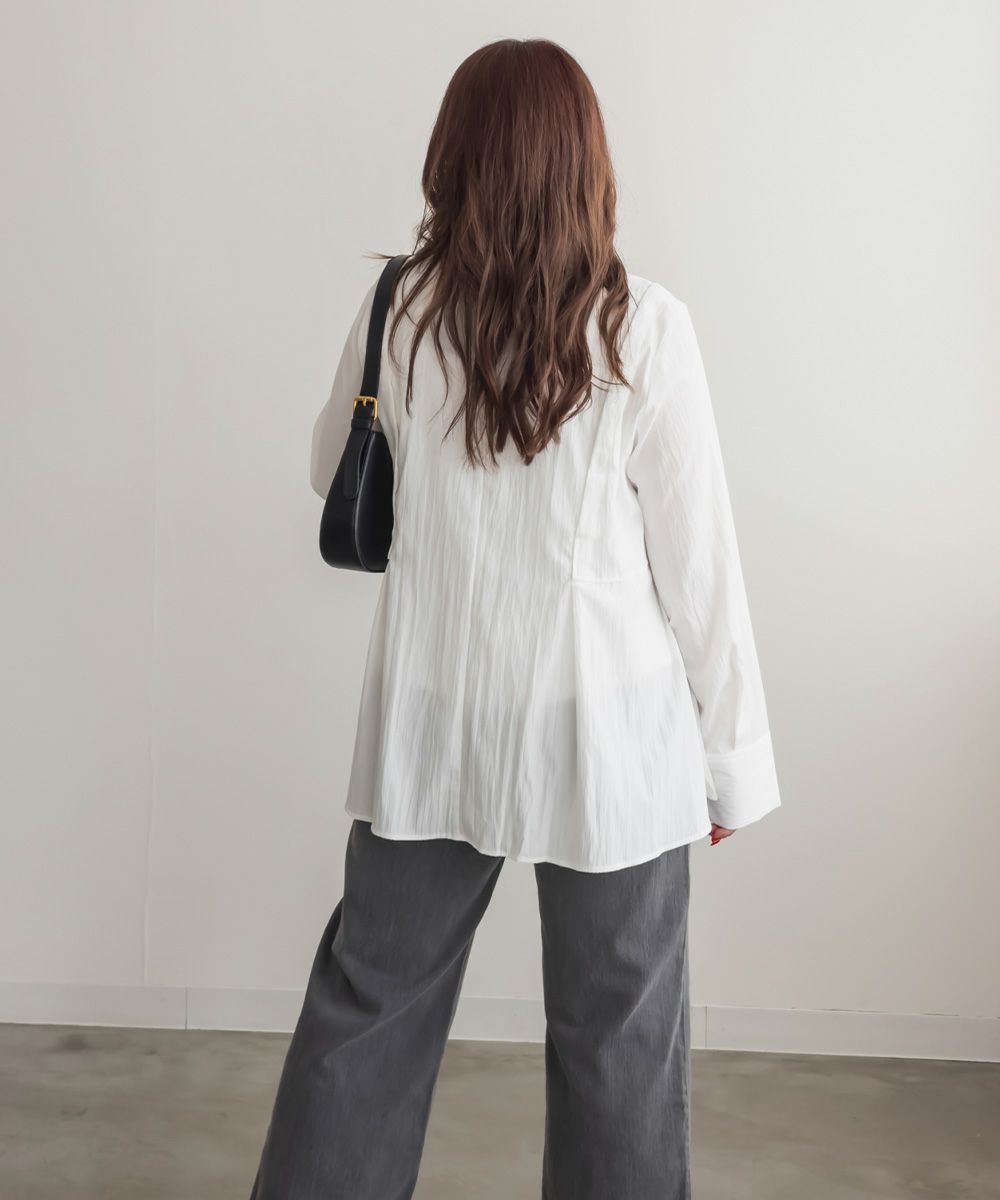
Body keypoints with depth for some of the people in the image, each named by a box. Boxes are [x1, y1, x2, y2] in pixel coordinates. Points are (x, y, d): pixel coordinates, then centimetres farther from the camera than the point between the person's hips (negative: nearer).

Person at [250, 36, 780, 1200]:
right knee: (617, 1035, 12)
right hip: (605, 736, -3)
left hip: (430, 726, 3)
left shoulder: (399, 314, -4)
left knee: (369, 999, 18)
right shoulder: (643, 329, -12)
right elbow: (697, 561, -8)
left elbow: (334, 472, 14)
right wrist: (736, 754, 1)